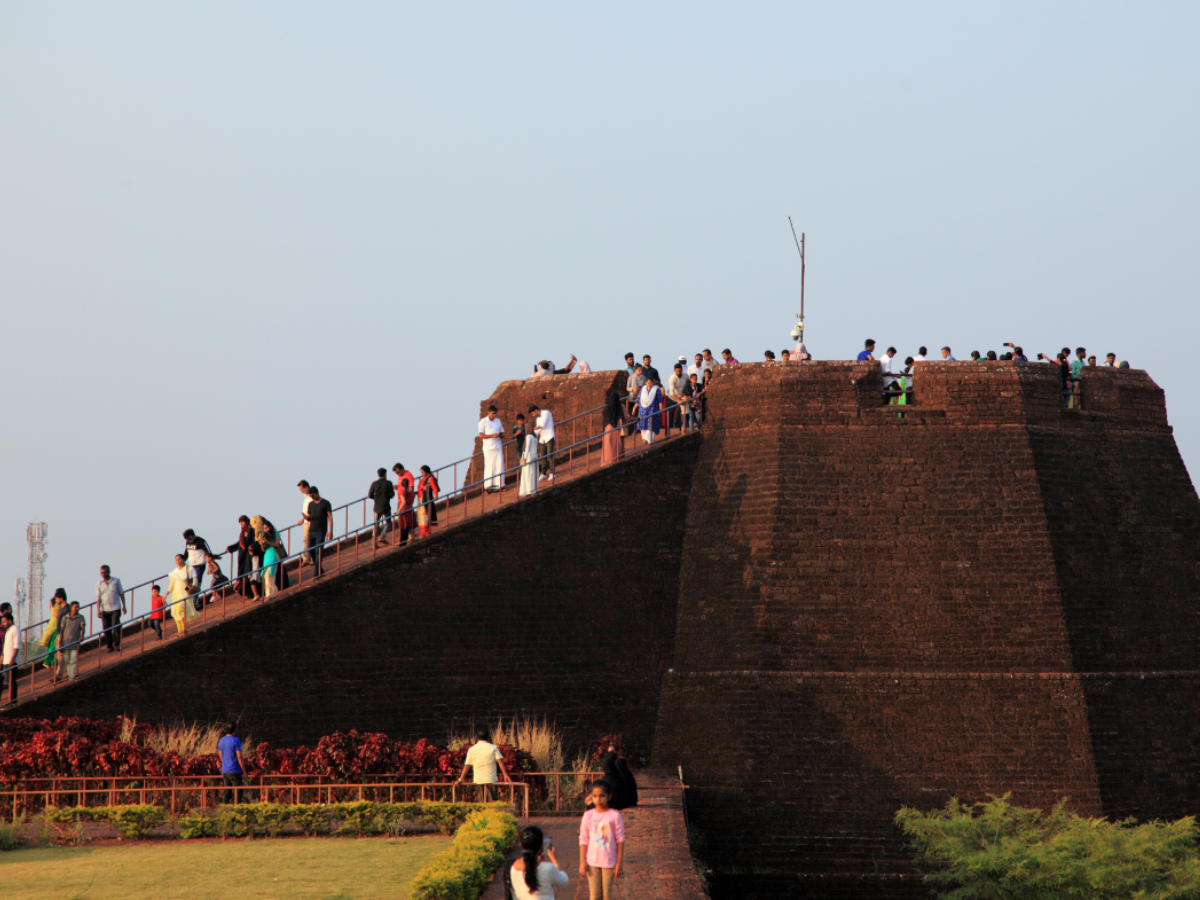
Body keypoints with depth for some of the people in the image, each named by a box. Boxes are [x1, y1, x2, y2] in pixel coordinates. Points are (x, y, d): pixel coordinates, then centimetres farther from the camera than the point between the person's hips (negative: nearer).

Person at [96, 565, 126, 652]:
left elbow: (121, 594, 9)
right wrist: (98, 610, -2)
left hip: (115, 609, -2)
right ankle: (110, 647, 8)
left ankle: (117, 644, -3)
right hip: (105, 610, 2)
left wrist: (123, 606, 5)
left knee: (116, 627, -12)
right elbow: (98, 598, 5)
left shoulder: (116, 581, 3)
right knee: (106, 629, 0)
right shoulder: (99, 584, 5)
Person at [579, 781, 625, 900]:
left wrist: (619, 862, -5)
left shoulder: (614, 816, -5)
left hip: (609, 862, -1)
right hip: (592, 862, 1)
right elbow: (583, 840, 4)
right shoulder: (588, 816, 1)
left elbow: (620, 840, -2)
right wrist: (582, 862, 0)